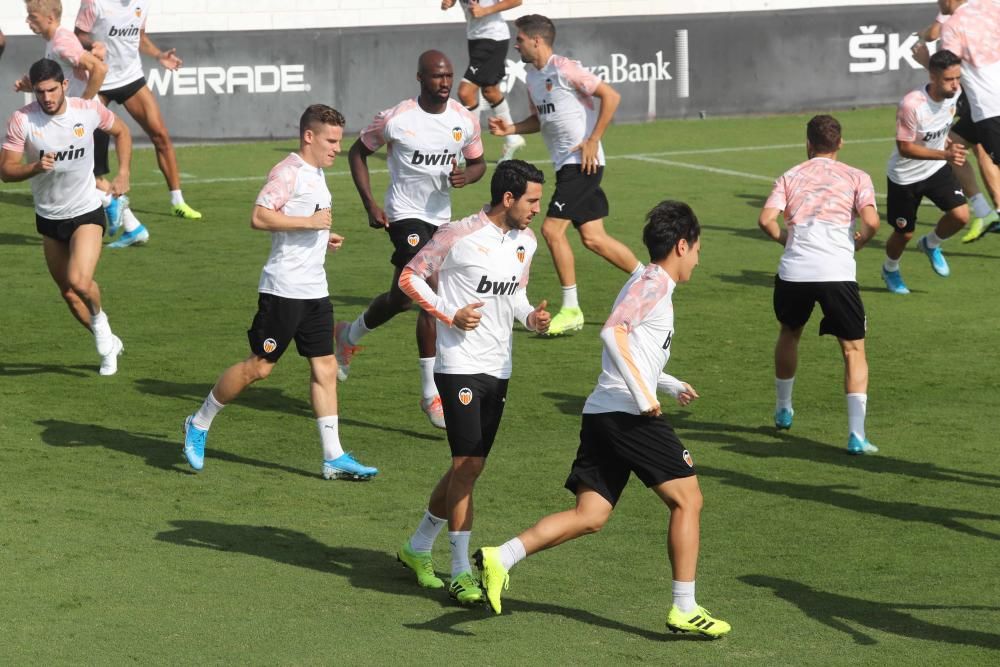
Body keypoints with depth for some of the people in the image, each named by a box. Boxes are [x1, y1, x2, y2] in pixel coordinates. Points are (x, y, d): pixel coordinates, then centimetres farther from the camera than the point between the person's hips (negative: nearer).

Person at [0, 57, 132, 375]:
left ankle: (98, 318, 9)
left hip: (86, 212, -3)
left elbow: (121, 132, 8)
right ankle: (108, 343, 34)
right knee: (68, 292, 12)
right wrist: (35, 167, -33)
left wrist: (124, 173, -2)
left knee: (79, 281, -24)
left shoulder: (89, 110, -13)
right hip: (48, 217, 3)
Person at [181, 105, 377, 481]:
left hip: (315, 290, 9)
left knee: (325, 368, 4)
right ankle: (199, 424, 14)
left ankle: (333, 457, 4)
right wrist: (309, 222, -21)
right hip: (284, 289, -9)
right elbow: (260, 217, -22)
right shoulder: (288, 171, -12)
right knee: (259, 366, -4)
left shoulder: (317, 174, 18)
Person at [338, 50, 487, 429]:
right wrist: (370, 205, -6)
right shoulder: (395, 120, -12)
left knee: (403, 297, 8)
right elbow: (358, 152, 1)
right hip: (406, 213, -6)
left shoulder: (465, 121, -1)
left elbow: (478, 162, 13)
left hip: (440, 215, 6)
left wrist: (466, 175, -12)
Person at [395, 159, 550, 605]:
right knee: (467, 465, -11)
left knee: (468, 468, 11)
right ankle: (461, 573, -5)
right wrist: (449, 314, -15)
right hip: (460, 365, -7)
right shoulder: (458, 235, -12)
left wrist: (530, 317, 2)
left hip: (498, 369, 7)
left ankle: (418, 548, 29)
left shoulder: (527, 242, 10)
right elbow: (410, 276, -4)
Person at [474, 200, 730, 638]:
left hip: (601, 414, 9)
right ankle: (685, 610, 0)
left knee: (590, 516, 2)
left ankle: (500, 557, -9)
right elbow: (612, 333, -22)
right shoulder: (654, 283, -7)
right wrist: (643, 394, -23)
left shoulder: (647, 284, 24)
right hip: (628, 415, -9)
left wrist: (671, 385, 34)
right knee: (687, 500, -1)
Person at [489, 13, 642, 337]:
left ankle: (571, 310, -4)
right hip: (565, 164, 9)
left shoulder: (564, 69, -14)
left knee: (552, 228, -12)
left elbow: (611, 96, -16)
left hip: (583, 162, -9)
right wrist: (509, 129, 8)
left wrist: (592, 141, -18)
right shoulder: (532, 78, 13)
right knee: (592, 237, 7)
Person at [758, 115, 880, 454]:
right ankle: (856, 434, -7)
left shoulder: (790, 177, 14)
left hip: (793, 272, 2)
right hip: (837, 272, -2)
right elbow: (871, 222, -6)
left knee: (789, 334, 29)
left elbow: (766, 220, 0)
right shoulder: (856, 177, 11)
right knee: (854, 349, 6)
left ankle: (783, 410, 44)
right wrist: (856, 243, 14)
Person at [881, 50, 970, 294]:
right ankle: (890, 270, 43)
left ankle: (931, 244, 19)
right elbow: (904, 147, -30)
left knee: (961, 216, -13)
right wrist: (945, 154, -38)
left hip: (937, 169, 5)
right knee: (904, 234, 10)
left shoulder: (954, 92, -13)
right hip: (905, 176, -5)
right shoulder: (911, 105, -35)